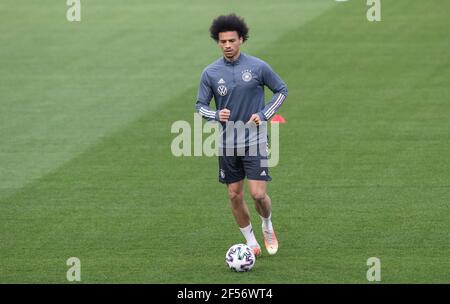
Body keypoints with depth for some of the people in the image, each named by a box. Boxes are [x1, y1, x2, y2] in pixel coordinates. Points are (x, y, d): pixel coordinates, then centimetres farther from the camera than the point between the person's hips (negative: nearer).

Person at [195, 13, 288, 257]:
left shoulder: (258, 67, -7)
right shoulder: (210, 73, -2)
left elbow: (281, 90, 6)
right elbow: (200, 105, 5)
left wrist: (264, 115, -7)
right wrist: (216, 115, -16)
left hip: (254, 141, -2)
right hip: (227, 143, 2)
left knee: (258, 194, -10)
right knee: (235, 196, 6)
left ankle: (267, 227, 21)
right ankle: (251, 242, 23)